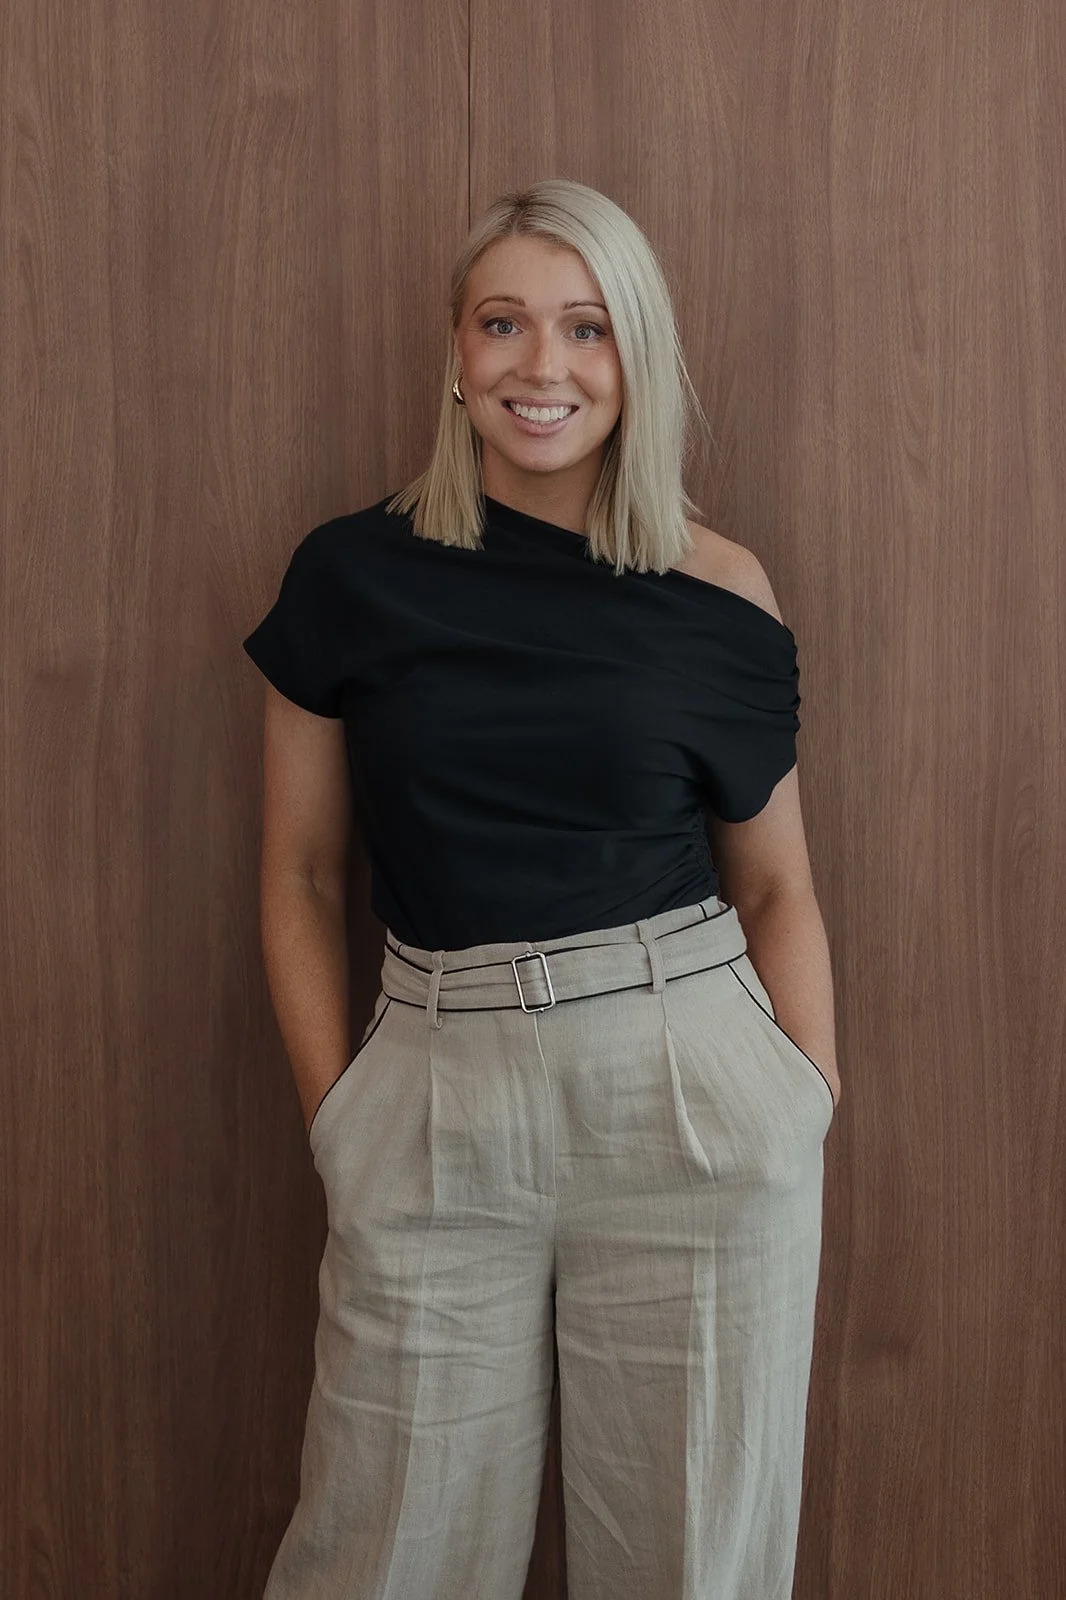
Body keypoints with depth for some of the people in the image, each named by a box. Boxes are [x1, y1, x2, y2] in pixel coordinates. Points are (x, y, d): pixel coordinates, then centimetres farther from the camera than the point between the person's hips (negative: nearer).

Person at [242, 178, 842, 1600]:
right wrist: (336, 1114, -2)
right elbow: (303, 875, 6)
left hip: (694, 1106, 0)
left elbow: (776, 886, 8)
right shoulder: (354, 574, 1)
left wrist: (812, 1118, 0)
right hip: (436, 1108, 0)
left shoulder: (720, 595, 2)